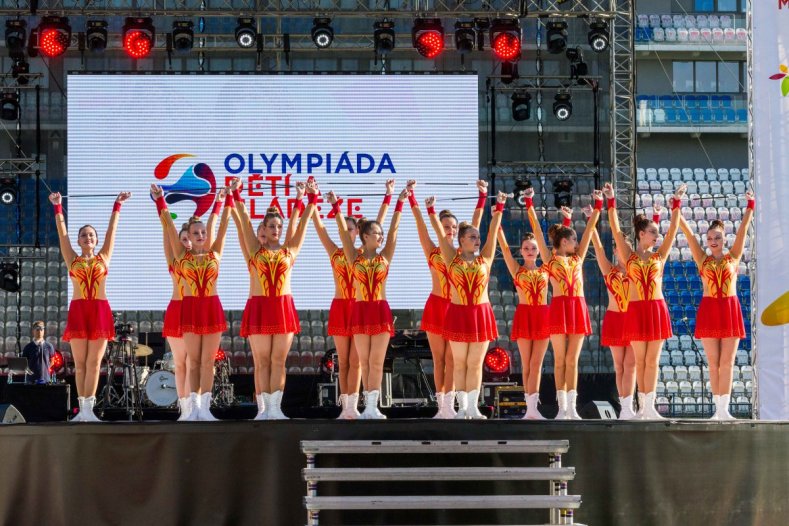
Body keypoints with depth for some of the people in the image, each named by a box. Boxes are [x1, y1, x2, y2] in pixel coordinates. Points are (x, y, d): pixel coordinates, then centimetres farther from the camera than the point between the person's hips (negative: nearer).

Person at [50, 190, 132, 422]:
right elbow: (62, 232, 12)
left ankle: (88, 408, -9)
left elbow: (111, 230, 14)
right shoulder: (72, 260, 12)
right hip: (78, 310, 1)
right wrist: (58, 207, 12)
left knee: (94, 362, -4)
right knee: (80, 363, 0)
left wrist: (117, 206, 14)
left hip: (100, 310, -1)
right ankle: (82, 408, 2)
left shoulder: (103, 257, 12)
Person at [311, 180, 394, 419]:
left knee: (355, 360, -4)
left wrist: (388, 197, -1)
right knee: (343, 361, 4)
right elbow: (319, 227, 2)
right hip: (340, 308, 1)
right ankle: (346, 407, 6)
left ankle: (352, 407, -7)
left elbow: (377, 225, 2)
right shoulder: (334, 253, 6)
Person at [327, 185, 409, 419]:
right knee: (365, 362, 4)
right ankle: (370, 406, 9)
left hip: (381, 311, 0)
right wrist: (336, 206, -9)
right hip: (360, 311, 0)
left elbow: (394, 230, 3)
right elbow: (343, 230, -2)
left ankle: (372, 406, -5)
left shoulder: (385, 257, 7)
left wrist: (400, 203, -1)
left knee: (376, 361, -3)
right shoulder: (354, 257, 4)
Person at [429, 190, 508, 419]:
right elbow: (440, 233, -1)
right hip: (458, 313, -1)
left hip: (481, 313, 1)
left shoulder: (485, 258, 5)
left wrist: (499, 208, -3)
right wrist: (431, 211, -6)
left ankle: (473, 406, 5)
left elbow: (493, 231, 2)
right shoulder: (452, 258, 2)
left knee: (475, 363, 3)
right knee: (459, 363, 4)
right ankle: (462, 406, 8)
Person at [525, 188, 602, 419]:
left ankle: (571, 407, 2)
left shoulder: (577, 258, 17)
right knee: (560, 359, 0)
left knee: (573, 359, 3)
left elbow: (590, 229, 19)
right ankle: (562, 407, 2)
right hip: (559, 307, -4)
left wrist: (598, 206, 16)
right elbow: (537, 230, 2)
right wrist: (529, 205, -1)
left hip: (578, 308, 4)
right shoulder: (550, 258, 6)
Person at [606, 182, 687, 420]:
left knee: (652, 360, 0)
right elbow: (615, 229, -1)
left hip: (657, 309, 2)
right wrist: (611, 202, -7)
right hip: (636, 310, -2)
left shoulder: (659, 256, 11)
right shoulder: (629, 256, 5)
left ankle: (649, 406, -2)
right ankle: (644, 405, 7)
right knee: (640, 360, 3)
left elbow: (673, 229, 8)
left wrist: (677, 203, 4)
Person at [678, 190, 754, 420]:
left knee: (727, 362, -4)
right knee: (713, 362, 1)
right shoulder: (702, 259, 8)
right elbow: (688, 232, 4)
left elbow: (743, 229, 3)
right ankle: (718, 408, 5)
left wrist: (751, 206, -4)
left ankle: (724, 408, -8)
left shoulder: (733, 257, 8)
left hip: (730, 310, 0)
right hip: (708, 310, 0)